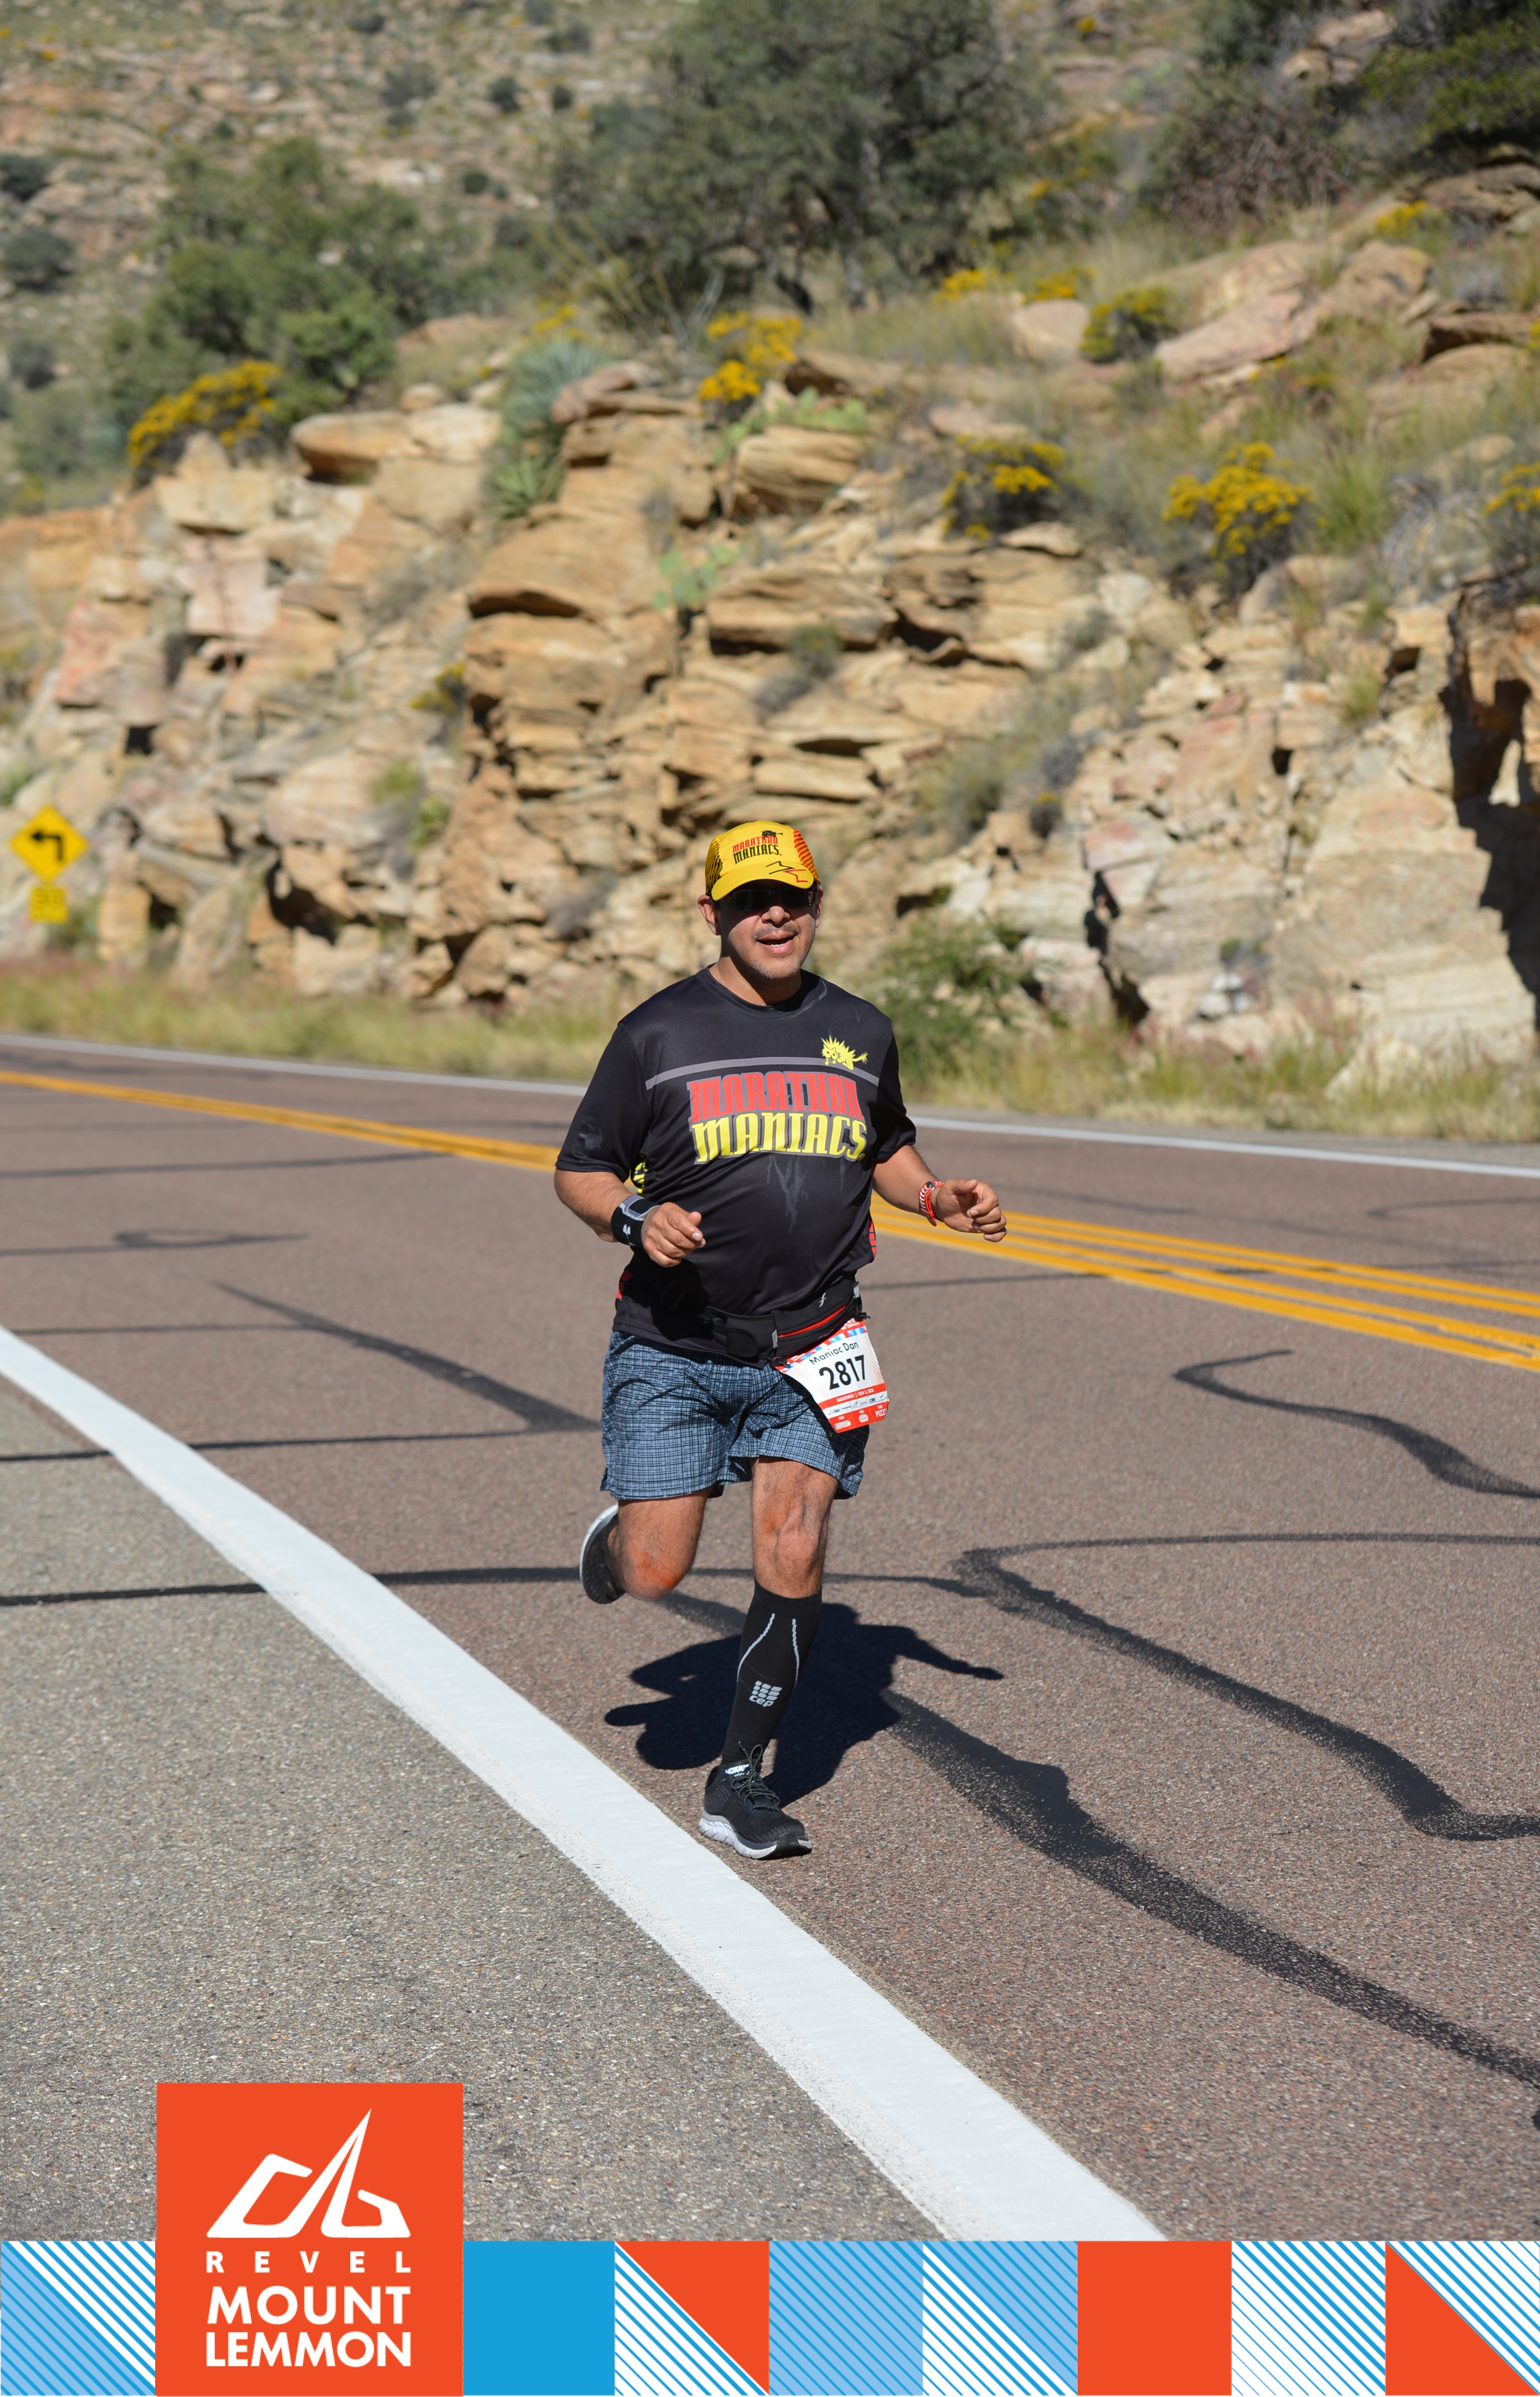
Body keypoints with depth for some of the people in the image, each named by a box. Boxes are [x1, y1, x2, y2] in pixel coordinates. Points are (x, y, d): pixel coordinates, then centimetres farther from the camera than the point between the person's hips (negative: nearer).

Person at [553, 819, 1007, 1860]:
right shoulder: (659, 1032, -3)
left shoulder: (860, 1032, 8)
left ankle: (742, 1781, 4)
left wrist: (937, 1195, 5)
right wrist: (636, 1219, -19)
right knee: (654, 1576, -4)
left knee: (793, 1558, -9)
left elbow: (887, 1146, 26)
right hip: (674, 1347, -2)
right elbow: (581, 1168, 2)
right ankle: (621, 1529, 35)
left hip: (808, 1351, 2)